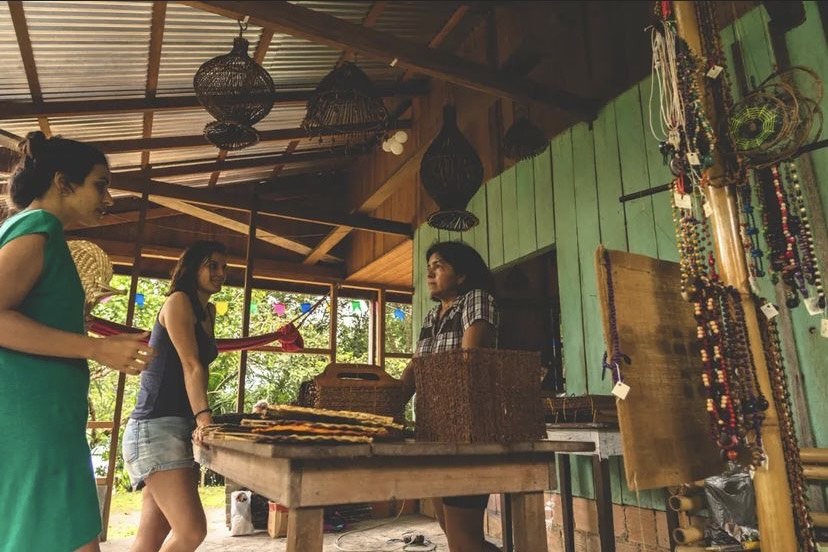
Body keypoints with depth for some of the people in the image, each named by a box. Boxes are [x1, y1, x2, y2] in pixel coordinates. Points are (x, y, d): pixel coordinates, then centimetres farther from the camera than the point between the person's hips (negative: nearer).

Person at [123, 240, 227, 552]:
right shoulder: (179, 301, -6)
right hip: (155, 428, -9)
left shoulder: (208, 311, 19)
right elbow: (190, 365, -17)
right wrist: (203, 417, -26)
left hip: (179, 428, 9)